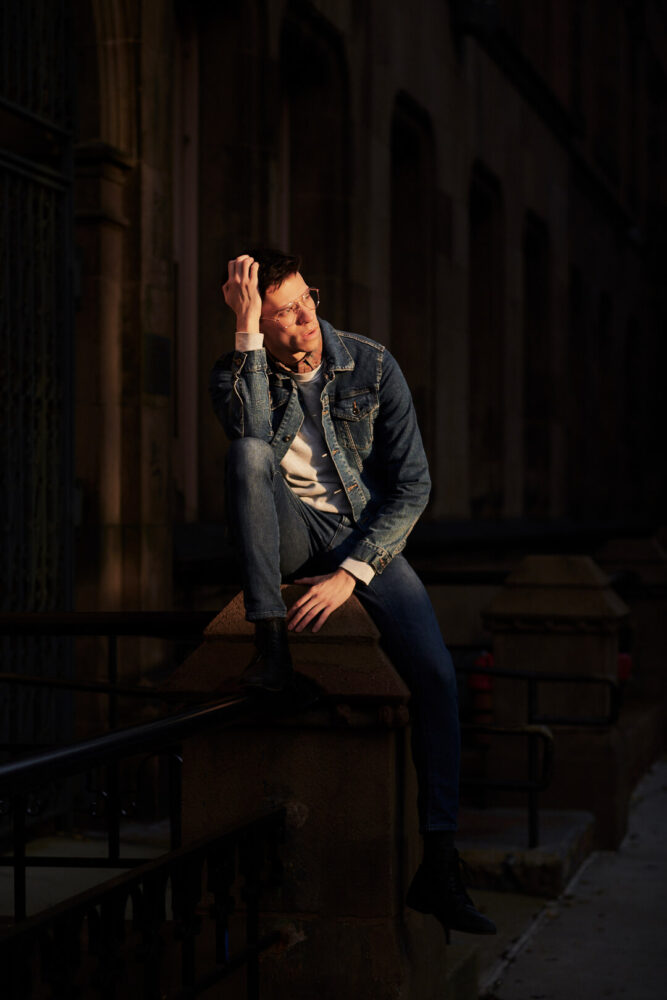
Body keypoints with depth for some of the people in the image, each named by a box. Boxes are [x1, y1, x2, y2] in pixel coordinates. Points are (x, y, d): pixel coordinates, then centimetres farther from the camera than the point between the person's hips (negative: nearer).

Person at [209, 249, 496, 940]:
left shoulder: (371, 365, -5)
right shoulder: (236, 372, -4)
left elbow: (412, 485, -7)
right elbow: (251, 431, -29)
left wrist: (350, 574, -18)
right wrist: (247, 327, -29)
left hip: (367, 535, 0)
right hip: (287, 535, 0)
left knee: (437, 675, -20)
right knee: (250, 454, -32)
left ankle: (438, 869, -14)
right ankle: (270, 643, -31)